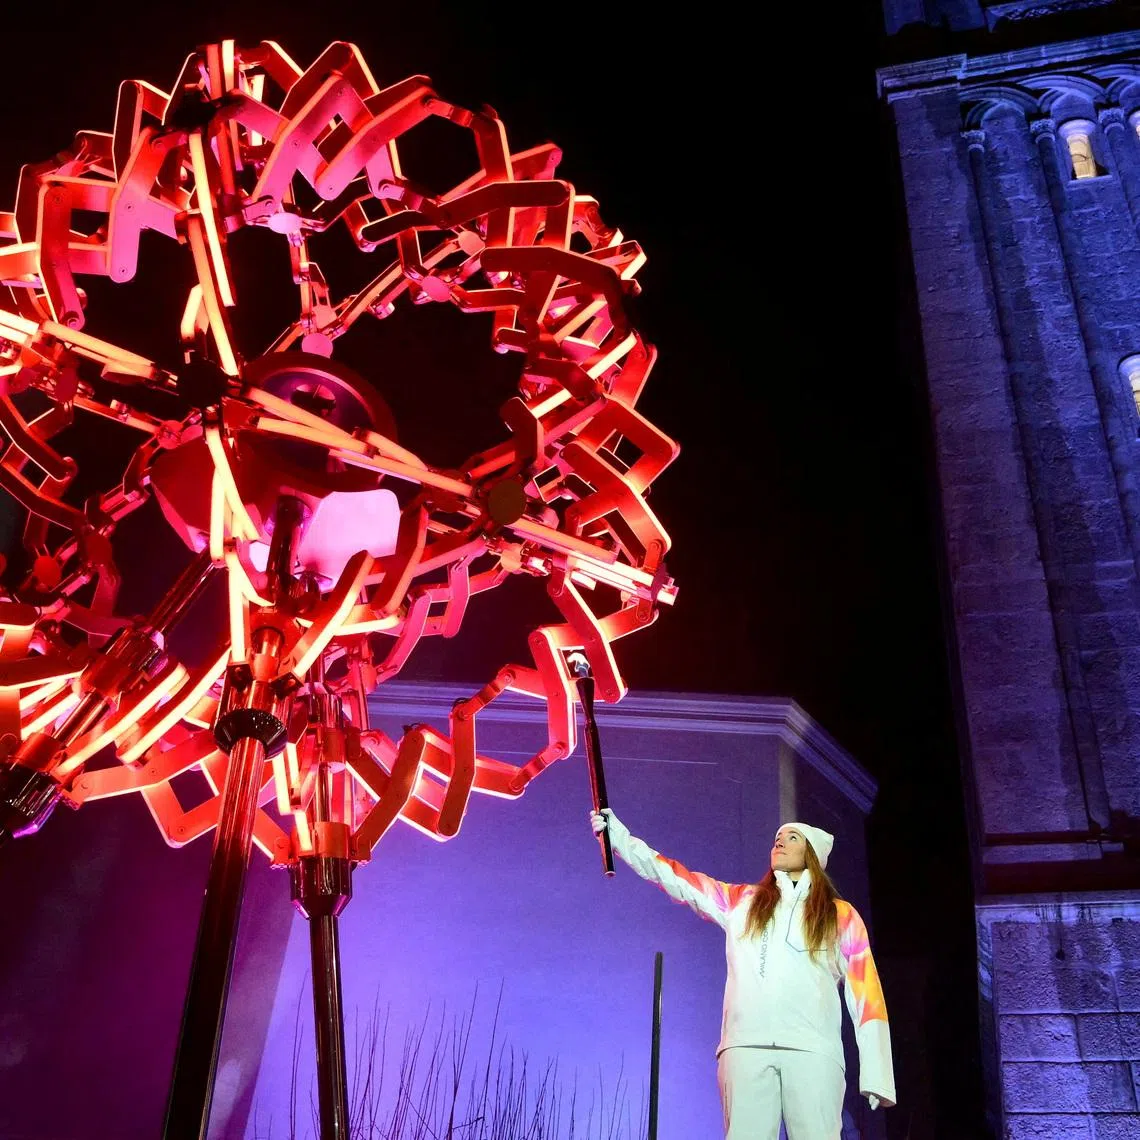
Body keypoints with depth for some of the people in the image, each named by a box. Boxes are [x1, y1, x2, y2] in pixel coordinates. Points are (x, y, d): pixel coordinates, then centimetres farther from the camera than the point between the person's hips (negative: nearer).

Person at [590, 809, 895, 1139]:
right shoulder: (739, 900, 21)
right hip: (745, 1046, 1)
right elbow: (676, 878, 18)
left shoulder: (841, 916, 16)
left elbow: (866, 993, 9)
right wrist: (618, 835, 12)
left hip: (812, 1049, -1)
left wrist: (876, 1073, 0)